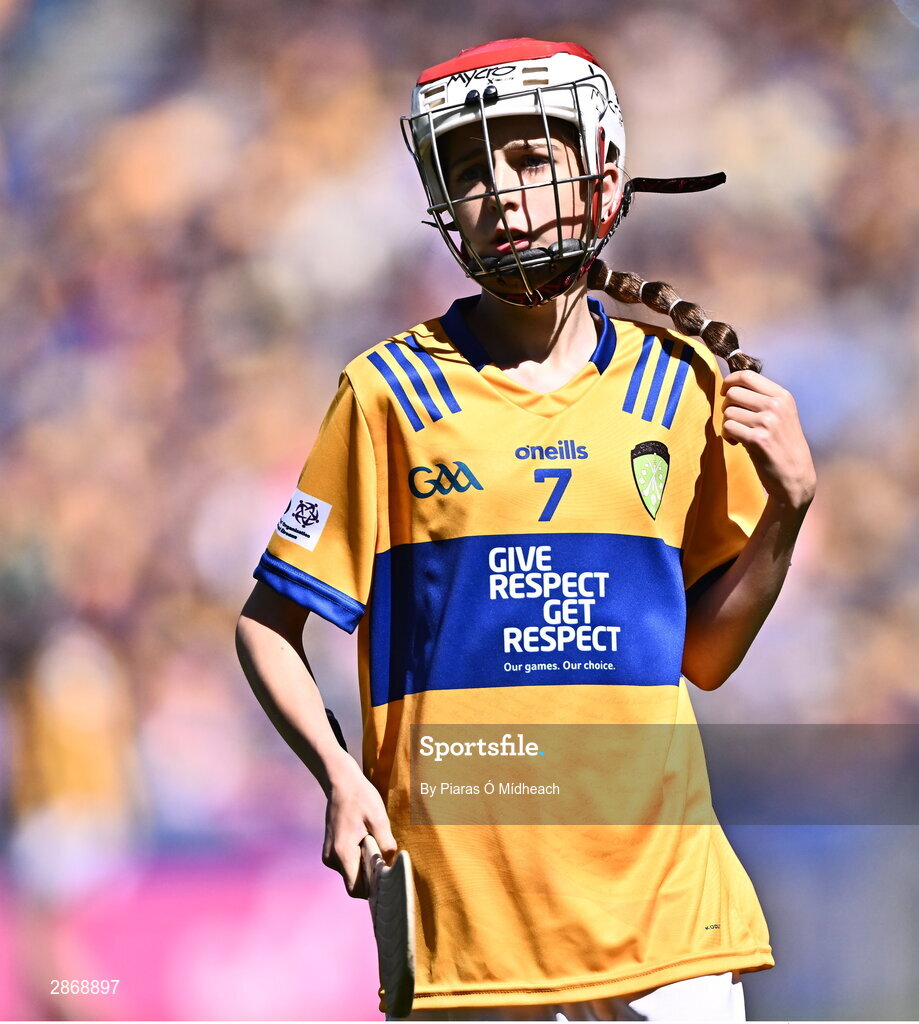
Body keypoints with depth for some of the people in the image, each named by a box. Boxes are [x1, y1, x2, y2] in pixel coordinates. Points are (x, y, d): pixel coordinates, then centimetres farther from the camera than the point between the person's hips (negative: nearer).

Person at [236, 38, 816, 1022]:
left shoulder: (685, 385, 8)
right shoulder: (393, 391, 1)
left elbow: (704, 655, 14)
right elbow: (267, 625, 4)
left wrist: (785, 510, -1)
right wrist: (340, 777, -11)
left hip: (665, 905, 2)